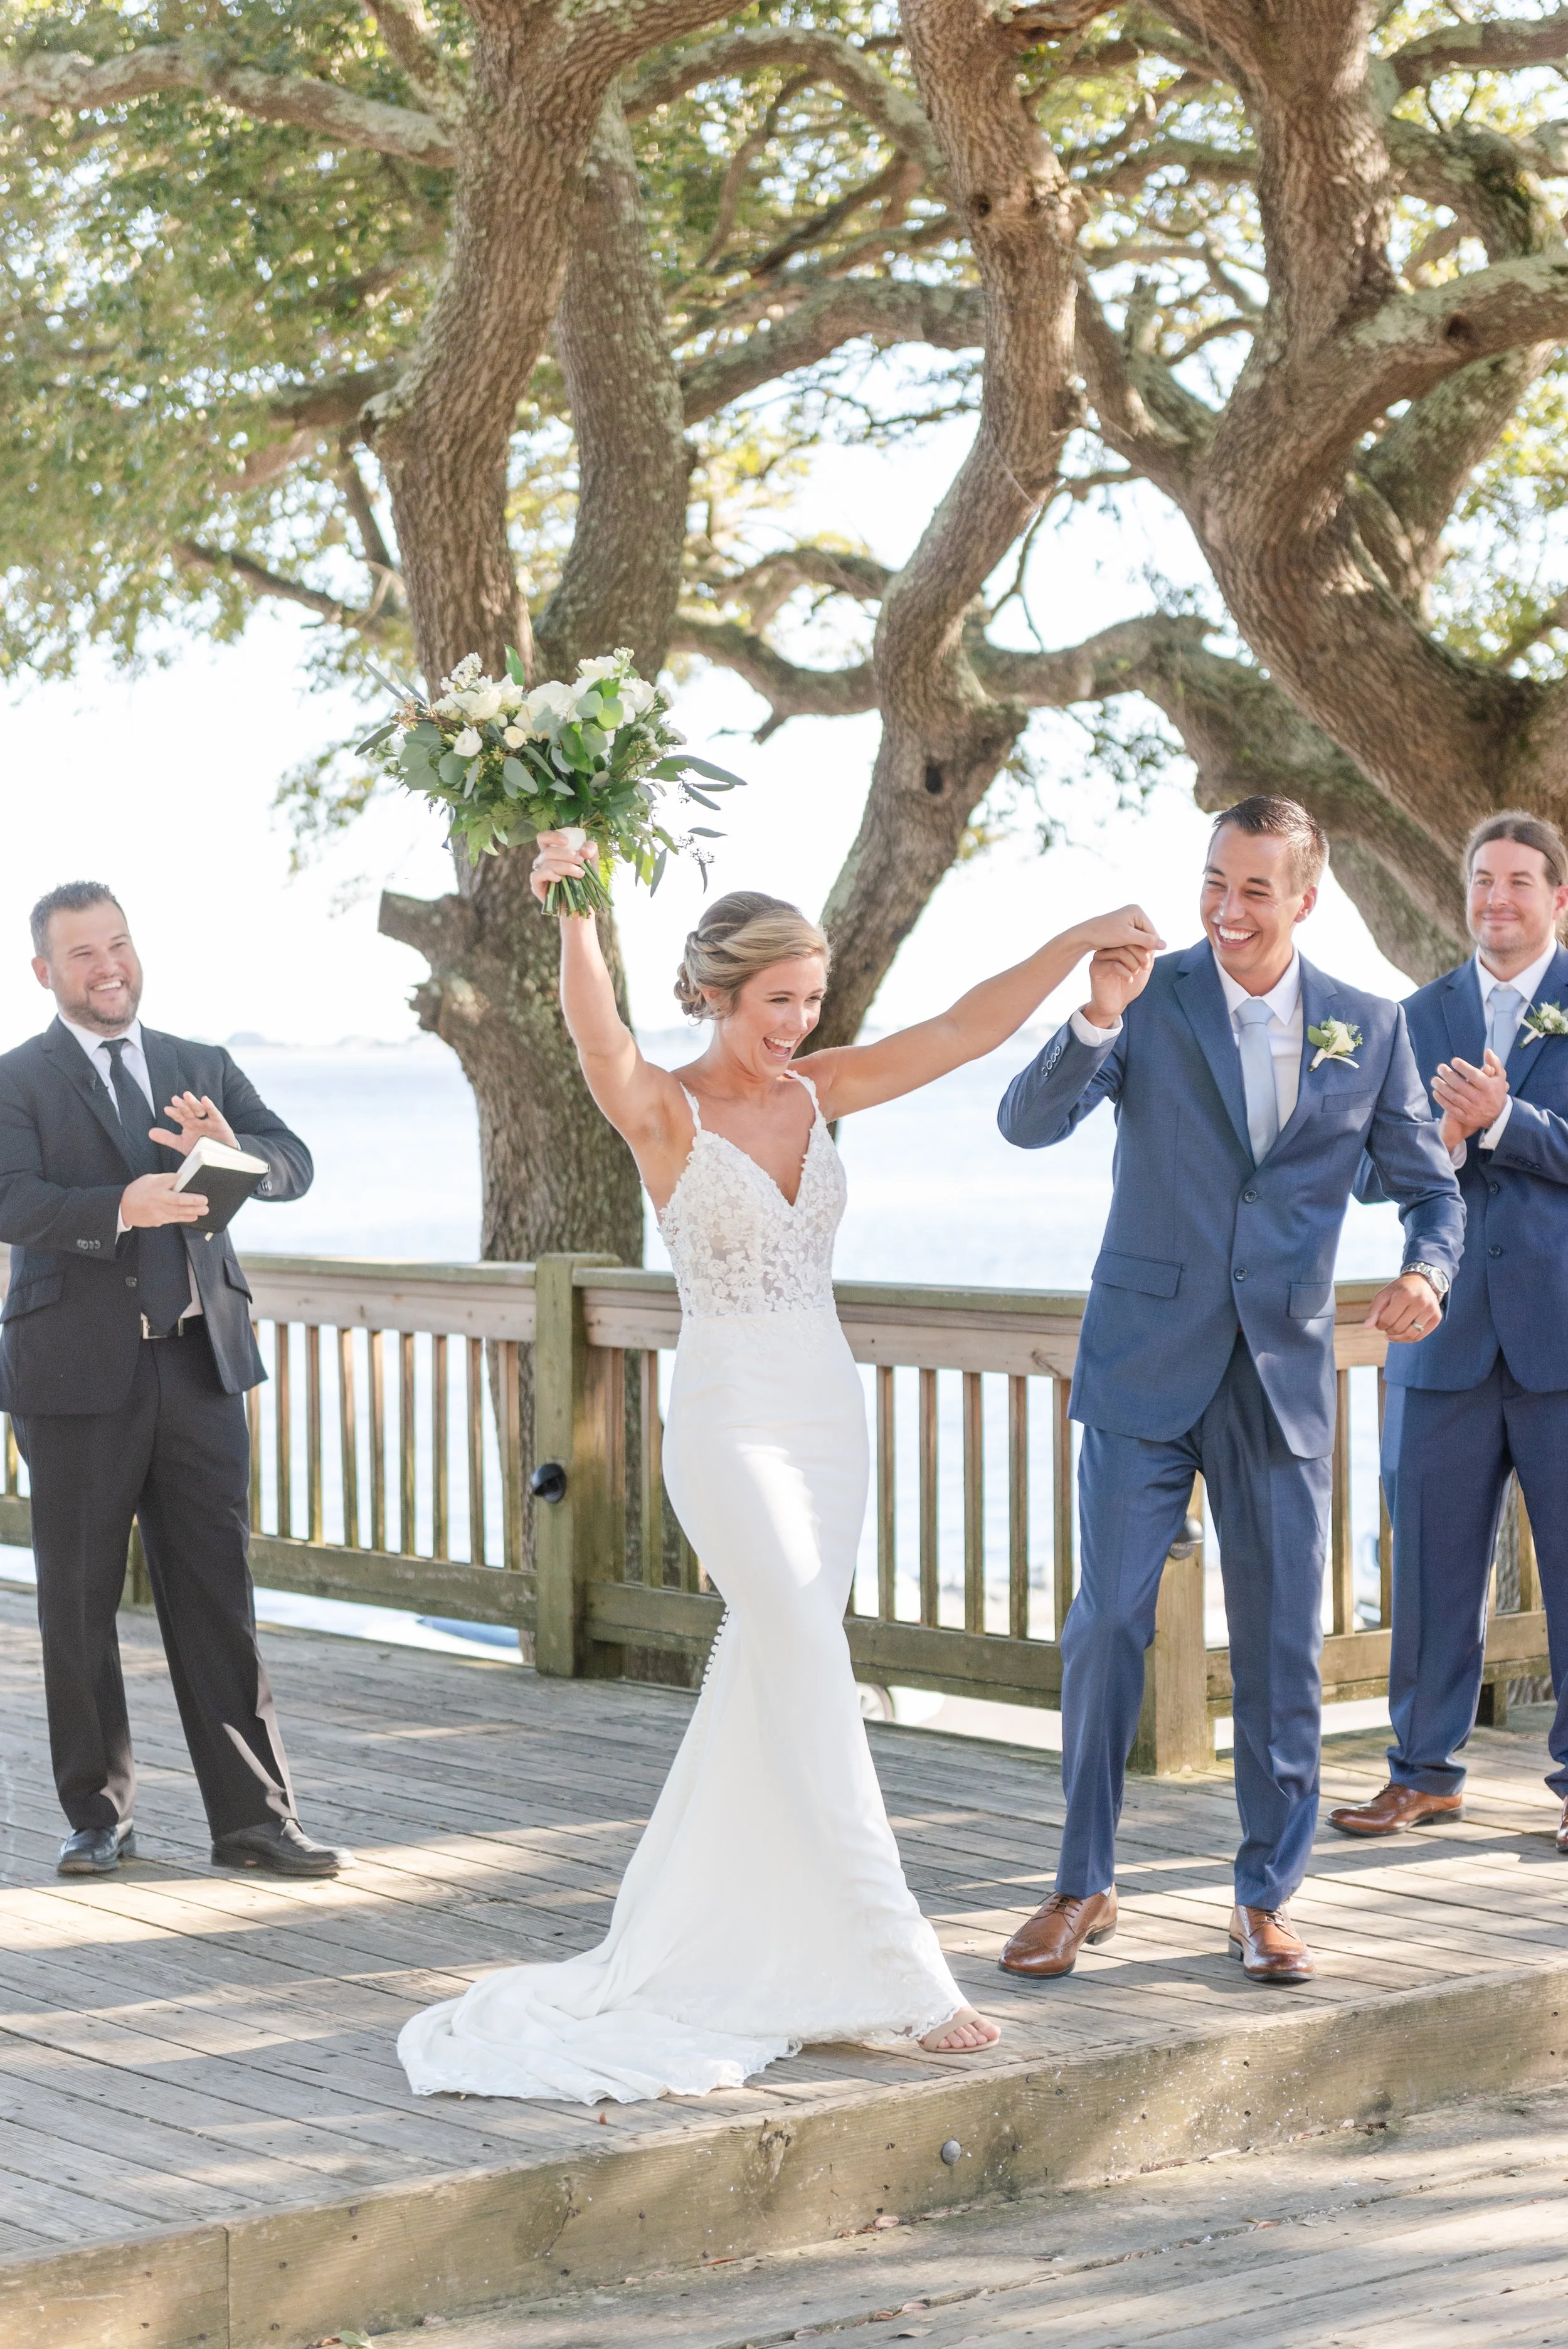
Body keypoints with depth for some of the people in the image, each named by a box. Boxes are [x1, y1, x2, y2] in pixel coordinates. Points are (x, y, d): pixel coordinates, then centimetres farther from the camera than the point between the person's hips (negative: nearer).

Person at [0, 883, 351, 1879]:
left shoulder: (204, 1070, 13)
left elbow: (295, 1164, 1)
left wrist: (230, 1147, -21)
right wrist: (120, 1208, -32)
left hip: (199, 1365, 3)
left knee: (218, 1595, 3)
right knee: (80, 1601, 6)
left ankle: (253, 1818, 6)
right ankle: (100, 1816, 19)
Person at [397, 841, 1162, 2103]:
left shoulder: (816, 1091, 5)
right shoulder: (665, 1111, -11)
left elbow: (963, 1030, 1)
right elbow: (600, 1044, -32)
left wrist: (1080, 942, -9)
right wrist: (576, 912, -49)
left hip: (829, 1417, 7)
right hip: (731, 1423, -6)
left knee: (766, 1681, 12)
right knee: (818, 1687, -10)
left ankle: (697, 1938, 26)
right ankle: (901, 1978, -10)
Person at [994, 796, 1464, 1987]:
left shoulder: (1369, 1027, 4)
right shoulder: (1152, 996, -3)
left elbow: (1430, 1185, 10)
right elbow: (1028, 1123, -13)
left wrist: (1426, 1268, -12)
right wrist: (1097, 1020, -31)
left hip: (1282, 1375, 2)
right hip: (1146, 1363, -1)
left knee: (1282, 1644, 5)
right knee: (1109, 1623, -1)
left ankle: (1270, 1898, 18)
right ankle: (1084, 1887, 12)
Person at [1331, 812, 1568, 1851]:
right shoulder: (1425, 1014, 13)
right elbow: (1374, 1172, 8)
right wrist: (1443, 1134, -11)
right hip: (1450, 1329, 3)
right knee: (1434, 1561, 7)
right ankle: (1427, 1772, 17)